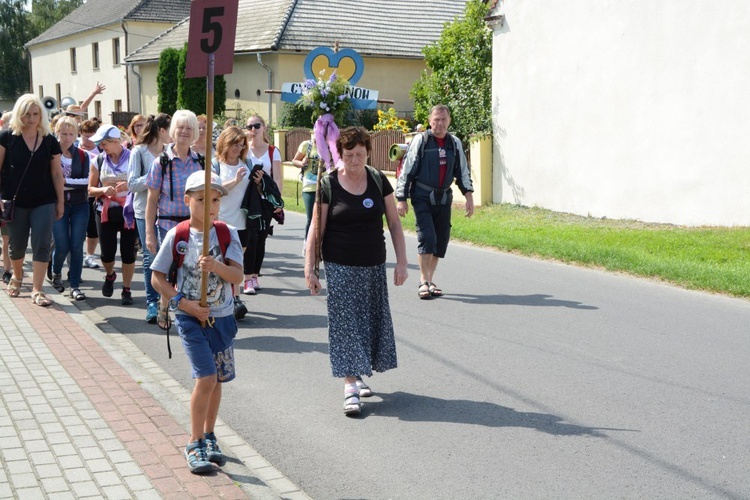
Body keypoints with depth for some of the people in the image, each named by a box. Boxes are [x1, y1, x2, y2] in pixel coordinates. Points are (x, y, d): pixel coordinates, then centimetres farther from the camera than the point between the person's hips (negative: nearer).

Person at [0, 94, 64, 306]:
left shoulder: (50, 141, 0)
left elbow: (57, 173, 4)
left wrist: (60, 201, 4)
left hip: (44, 202, 1)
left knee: (42, 245, -6)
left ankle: (37, 290, -1)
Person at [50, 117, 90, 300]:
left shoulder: (82, 156, 3)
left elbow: (87, 182, -4)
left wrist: (67, 181, -16)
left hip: (79, 205, 2)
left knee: (77, 246, -2)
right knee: (62, 246, -3)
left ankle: (75, 286, 6)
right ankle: (56, 273, 28)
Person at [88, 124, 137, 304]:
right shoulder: (99, 161, 6)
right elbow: (91, 189, 9)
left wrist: (130, 185, -20)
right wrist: (103, 190, -12)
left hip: (128, 211, -2)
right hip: (105, 212, 2)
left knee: (128, 251, -1)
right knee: (107, 252, 2)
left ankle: (126, 289, 13)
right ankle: (110, 276, 35)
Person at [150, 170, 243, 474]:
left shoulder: (227, 234, -2)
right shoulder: (177, 236, -6)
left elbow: (238, 275, -11)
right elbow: (157, 278, -2)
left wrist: (216, 266, -31)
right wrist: (183, 303, -13)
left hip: (222, 317, 3)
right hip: (191, 318, -3)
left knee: (217, 380, 12)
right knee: (206, 377, -12)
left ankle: (208, 437, 31)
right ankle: (195, 443, 3)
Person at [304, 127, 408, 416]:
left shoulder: (378, 181, 1)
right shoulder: (328, 184, -6)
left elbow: (394, 223, 5)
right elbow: (317, 229, -4)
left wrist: (401, 261, 0)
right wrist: (309, 268, -7)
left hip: (374, 266, 3)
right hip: (340, 267, -3)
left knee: (371, 319, 9)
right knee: (345, 322, -5)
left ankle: (358, 374, 26)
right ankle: (350, 386, -5)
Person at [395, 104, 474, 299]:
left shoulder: (455, 144, 8)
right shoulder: (420, 141, -4)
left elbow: (463, 171, 17)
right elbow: (407, 171, -3)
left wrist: (469, 194, 7)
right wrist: (401, 199, -5)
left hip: (444, 199, 5)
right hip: (422, 197, -4)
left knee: (441, 240, 5)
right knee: (427, 237, -14)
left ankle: (430, 280, 18)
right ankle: (424, 282, -4)